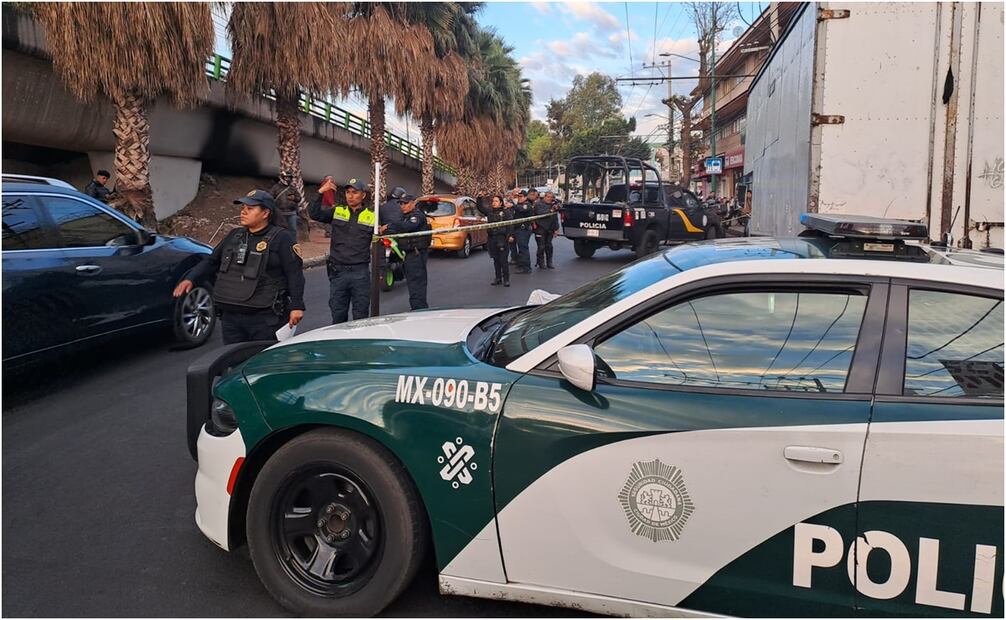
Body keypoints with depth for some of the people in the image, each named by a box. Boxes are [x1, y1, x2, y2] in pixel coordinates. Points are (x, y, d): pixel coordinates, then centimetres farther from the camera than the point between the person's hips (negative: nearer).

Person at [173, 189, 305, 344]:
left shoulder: (281, 238, -5)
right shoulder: (235, 235, 15)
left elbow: (295, 273, -9)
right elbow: (212, 261, 21)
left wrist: (296, 306, -16)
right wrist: (191, 279, 5)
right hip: (230, 316, 6)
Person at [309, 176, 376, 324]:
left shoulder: (371, 217, 3)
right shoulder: (337, 212, 5)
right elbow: (314, 214, -8)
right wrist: (321, 192, -16)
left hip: (360, 273, -1)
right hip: (338, 272, 2)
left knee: (361, 316, 7)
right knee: (338, 316, 11)